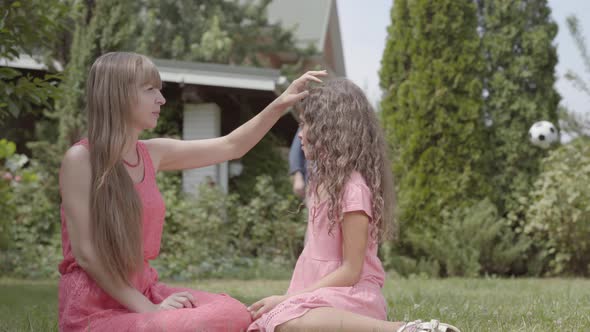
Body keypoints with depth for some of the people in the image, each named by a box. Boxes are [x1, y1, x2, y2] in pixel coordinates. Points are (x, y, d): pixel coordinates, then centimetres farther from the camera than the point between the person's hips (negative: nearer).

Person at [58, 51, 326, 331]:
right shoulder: (80, 159, -11)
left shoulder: (152, 153, 9)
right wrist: (149, 309, -17)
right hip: (96, 309, -7)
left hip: (144, 293, 7)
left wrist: (281, 103, 8)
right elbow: (85, 253, -15)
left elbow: (231, 147, 17)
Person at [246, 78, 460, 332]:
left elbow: (350, 271, -16)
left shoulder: (353, 188, -15)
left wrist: (287, 300, -15)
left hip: (351, 295, -10)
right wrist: (286, 299, 6)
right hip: (322, 292, 10)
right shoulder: (324, 180, 14)